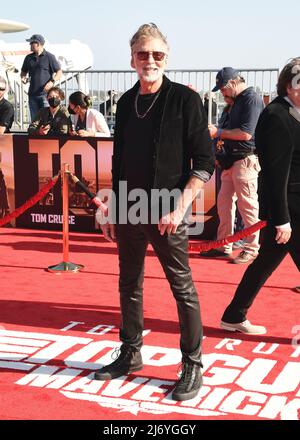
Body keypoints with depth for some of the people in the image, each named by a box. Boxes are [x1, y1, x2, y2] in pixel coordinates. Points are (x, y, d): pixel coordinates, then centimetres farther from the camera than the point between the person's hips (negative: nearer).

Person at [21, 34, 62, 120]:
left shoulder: (49, 57, -2)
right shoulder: (29, 58, 13)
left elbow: (59, 73, -3)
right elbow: (24, 71, 25)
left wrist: (52, 81, -19)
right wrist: (23, 78, 3)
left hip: (46, 93, -5)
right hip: (33, 94, 5)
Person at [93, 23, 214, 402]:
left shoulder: (184, 100, -7)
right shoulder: (126, 103, 9)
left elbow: (204, 164, -9)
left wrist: (180, 207, -18)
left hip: (165, 214, -5)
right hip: (128, 212, 6)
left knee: (183, 289, 0)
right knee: (129, 286, 14)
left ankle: (192, 366, 12)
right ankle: (130, 355, 29)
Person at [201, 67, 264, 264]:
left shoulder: (252, 98, -12)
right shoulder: (238, 100, 18)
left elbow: (246, 133, -20)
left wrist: (218, 132, -11)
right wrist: (218, 134, 7)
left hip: (246, 160, -10)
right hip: (232, 159, 10)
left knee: (248, 205, -4)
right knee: (224, 202, 12)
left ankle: (252, 249, 6)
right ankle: (224, 246, 20)